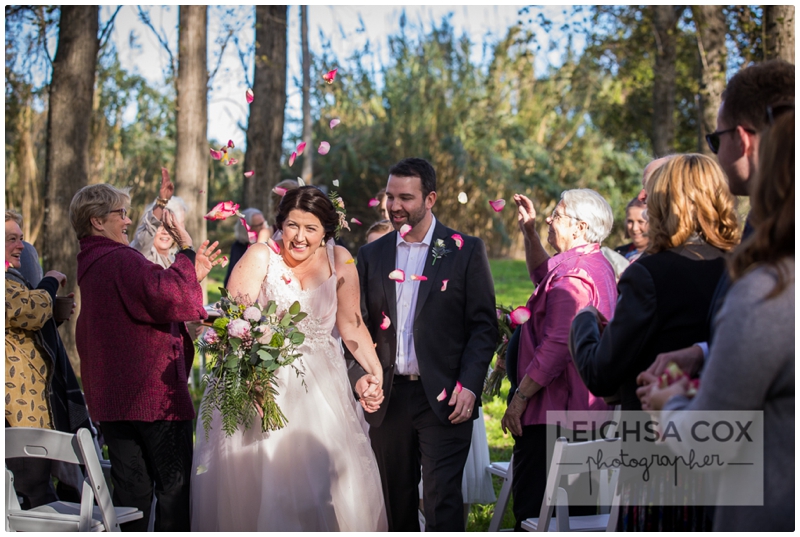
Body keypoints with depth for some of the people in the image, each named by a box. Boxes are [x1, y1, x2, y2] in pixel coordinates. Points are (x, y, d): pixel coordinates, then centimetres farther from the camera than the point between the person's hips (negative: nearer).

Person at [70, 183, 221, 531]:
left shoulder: (92, 266, 17)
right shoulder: (122, 260, -15)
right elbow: (167, 297, -30)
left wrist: (193, 275, 14)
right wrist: (186, 252, -18)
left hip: (111, 398, 9)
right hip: (154, 396, -9)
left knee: (130, 487, 10)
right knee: (174, 484, 0)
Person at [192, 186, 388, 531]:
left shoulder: (339, 260, 1)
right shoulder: (261, 257, -8)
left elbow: (350, 323, 6)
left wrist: (375, 371, -5)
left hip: (321, 385, 3)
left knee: (332, 483, -1)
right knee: (257, 483, -4)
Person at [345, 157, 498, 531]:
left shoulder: (465, 251, 1)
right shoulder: (372, 254, 11)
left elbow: (484, 325, -2)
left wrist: (469, 385, -12)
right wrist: (359, 374, -7)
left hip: (444, 399, -4)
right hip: (388, 398, 4)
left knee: (442, 498, -10)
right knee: (395, 499, 10)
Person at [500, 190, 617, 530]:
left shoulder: (572, 275, -18)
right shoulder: (600, 267, 15)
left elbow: (555, 346, -25)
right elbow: (542, 275, 35)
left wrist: (520, 397, -20)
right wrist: (529, 231, 26)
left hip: (552, 411, -11)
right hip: (585, 409, 11)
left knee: (532, 503, -8)